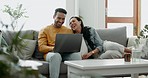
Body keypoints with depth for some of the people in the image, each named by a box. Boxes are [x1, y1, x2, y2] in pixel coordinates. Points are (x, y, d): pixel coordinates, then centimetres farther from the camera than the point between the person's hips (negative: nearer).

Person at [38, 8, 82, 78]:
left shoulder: (68, 30, 22)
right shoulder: (45, 30, 11)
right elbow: (41, 47, 0)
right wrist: (53, 48, -20)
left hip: (66, 53, 3)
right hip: (51, 53, -2)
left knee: (77, 54, -32)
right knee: (56, 55, -39)